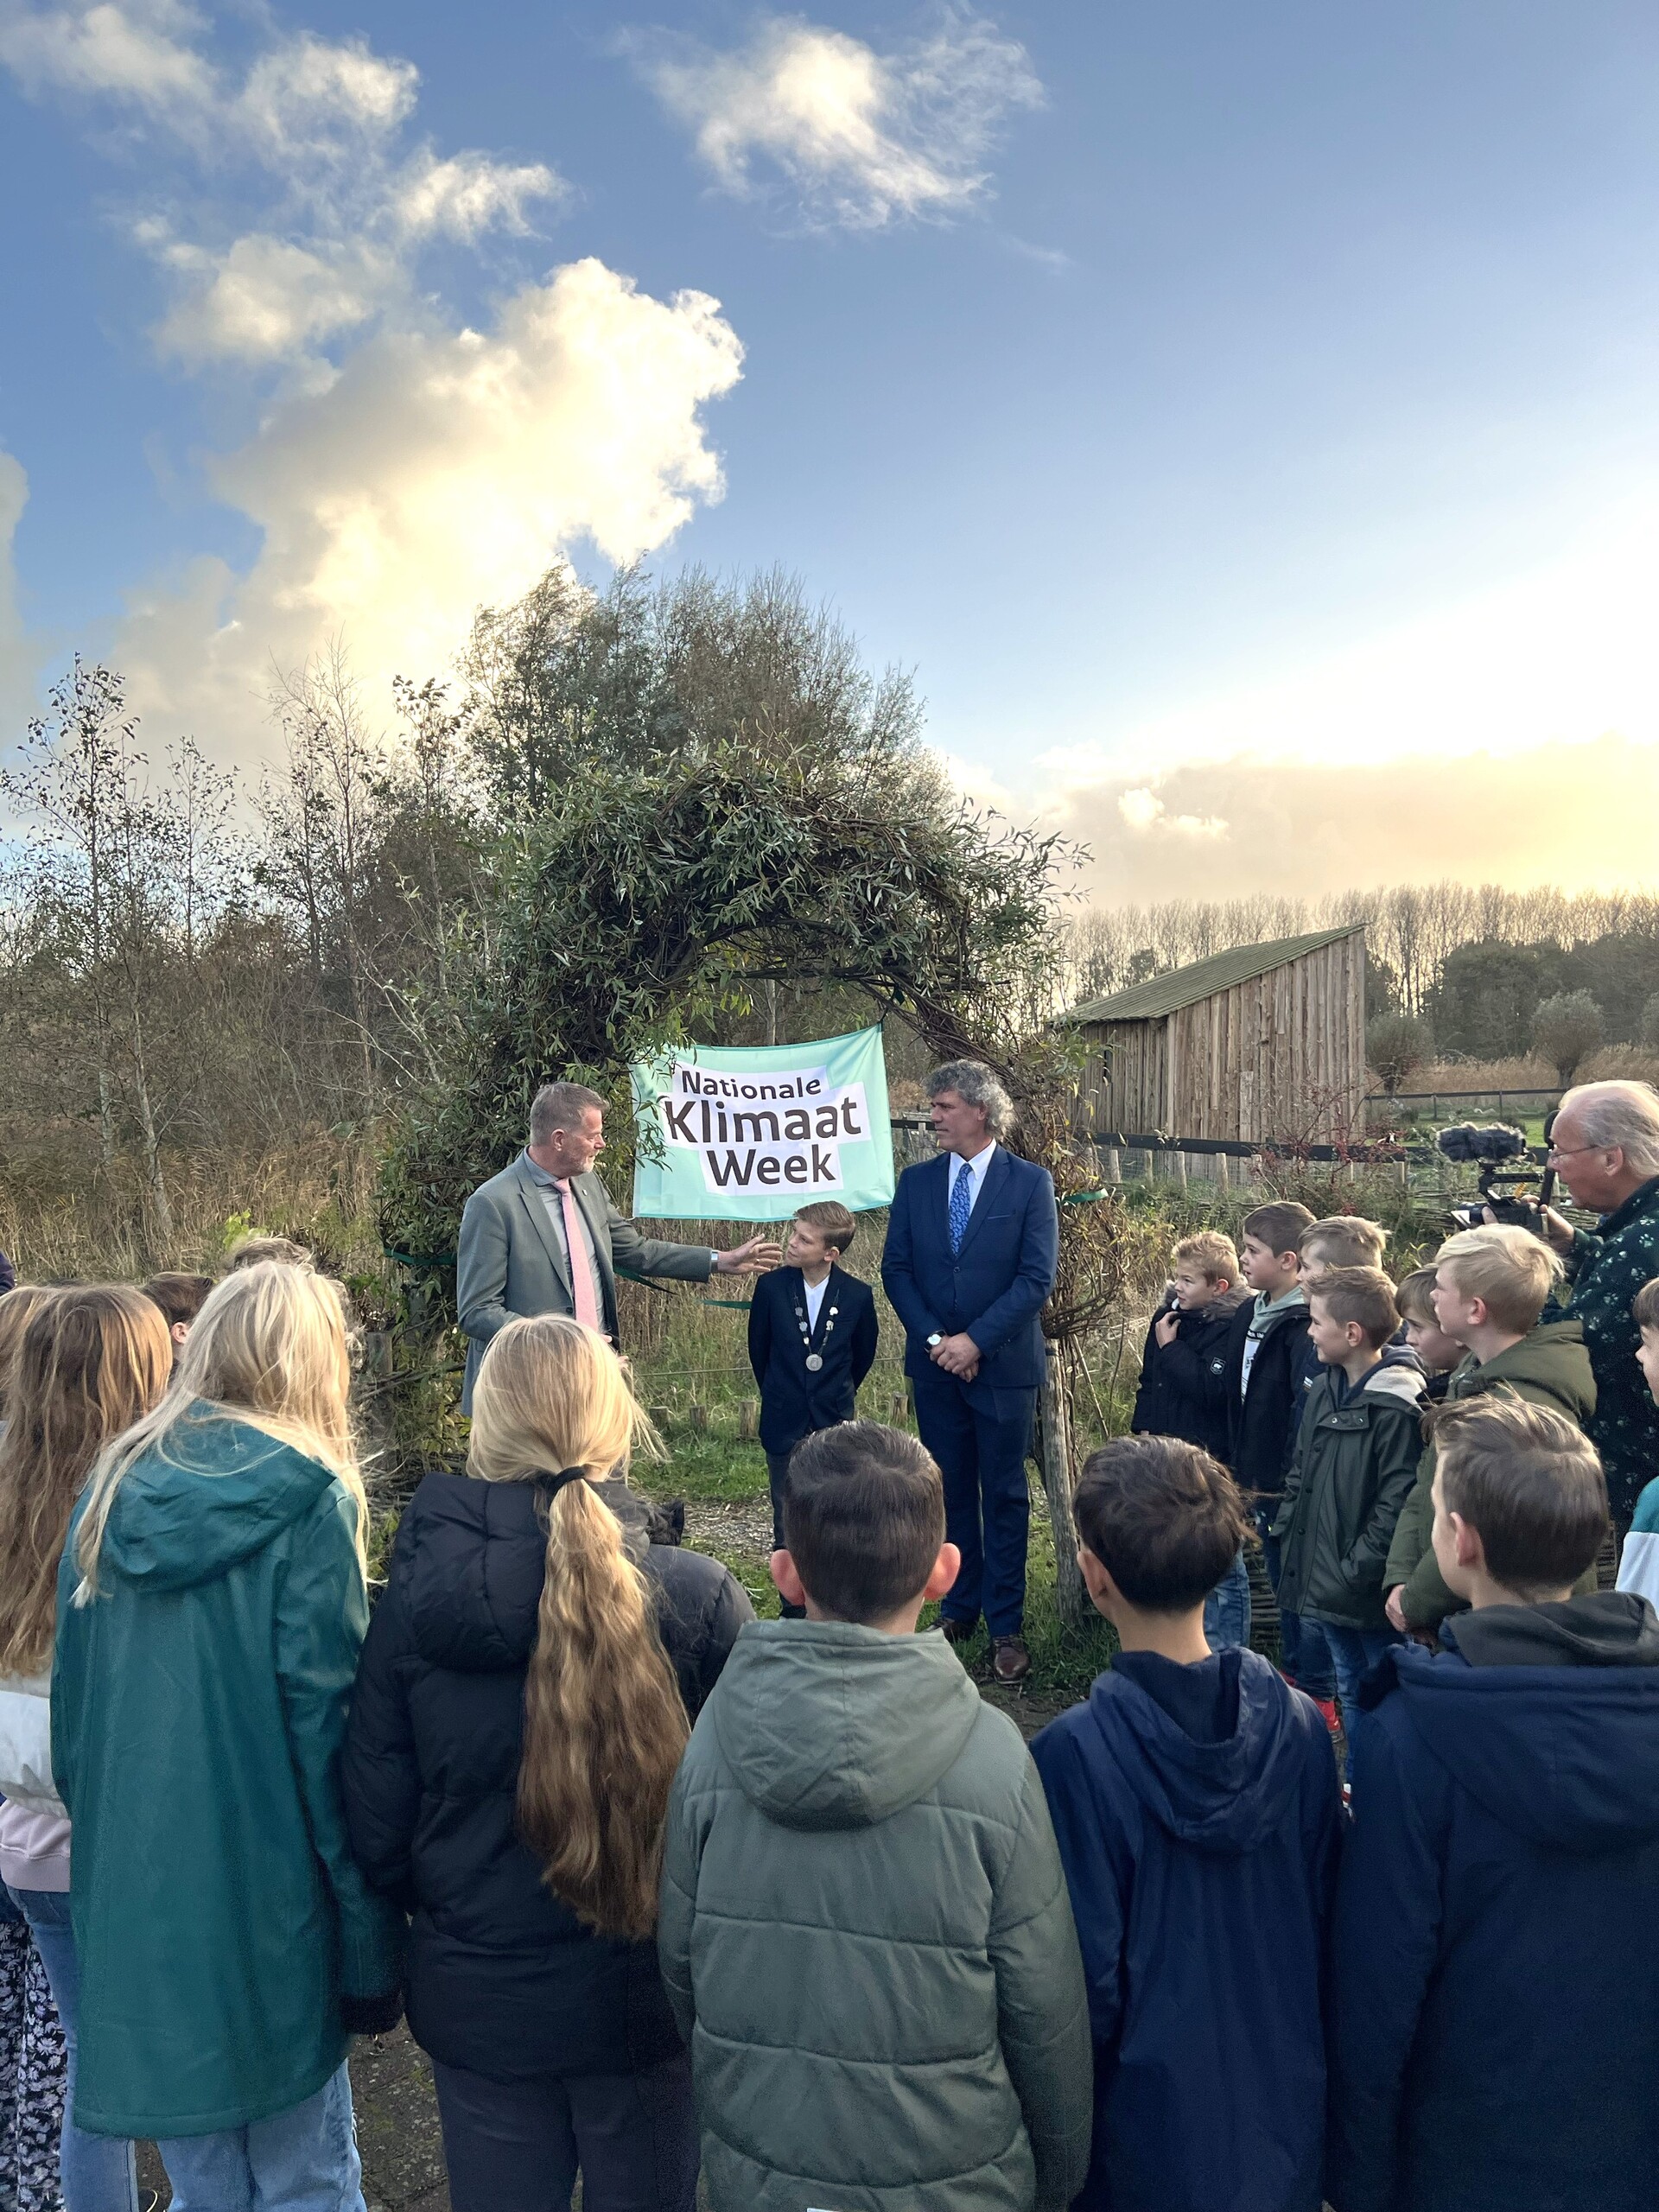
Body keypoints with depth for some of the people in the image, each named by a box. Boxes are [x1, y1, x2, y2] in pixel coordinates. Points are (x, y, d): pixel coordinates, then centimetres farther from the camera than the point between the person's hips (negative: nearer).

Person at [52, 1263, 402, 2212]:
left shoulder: (115, 1487, 1)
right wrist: (372, 1946, -9)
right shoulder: (309, 1500, -15)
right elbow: (329, 1729, -16)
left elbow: (73, 1707, 8)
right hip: (267, 1910, -5)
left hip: (134, 1908, 5)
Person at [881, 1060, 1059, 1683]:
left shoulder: (1030, 1182, -4)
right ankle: (960, 1608, 26)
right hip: (934, 1364, 3)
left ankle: (1006, 1627, 14)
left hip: (1003, 1366, -3)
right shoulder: (916, 1182, 5)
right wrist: (934, 1339, -8)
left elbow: (1038, 1276, -9)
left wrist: (975, 1340, -15)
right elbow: (896, 1268, 5)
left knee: (1004, 1496, 5)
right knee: (950, 1491, 12)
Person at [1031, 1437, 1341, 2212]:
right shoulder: (1300, 1725, -14)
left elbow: (1087, 1977, -19)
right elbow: (1330, 1918, -2)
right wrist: (1297, 2046, 15)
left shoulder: (1073, 1754, -27)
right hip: (1286, 2116, 4)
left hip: (1149, 2136, -3)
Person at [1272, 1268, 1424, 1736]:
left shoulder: (1394, 1408, -19)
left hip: (1367, 1590, -8)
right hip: (1325, 1583, 8)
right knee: (1350, 1693, 22)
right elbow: (1300, 1473, 16)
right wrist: (1287, 1533, 7)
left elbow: (1395, 1504, -21)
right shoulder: (1325, 1391, 7)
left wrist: (1357, 1571, -20)